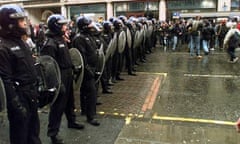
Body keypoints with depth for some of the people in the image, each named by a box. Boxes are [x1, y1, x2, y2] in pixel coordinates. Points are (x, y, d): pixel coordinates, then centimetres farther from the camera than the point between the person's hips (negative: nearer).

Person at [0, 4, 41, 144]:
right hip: (19, 97, -8)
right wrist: (16, 104, -22)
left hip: (31, 95, 8)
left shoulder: (21, 42, 11)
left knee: (34, 131, 22)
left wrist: (36, 91, 15)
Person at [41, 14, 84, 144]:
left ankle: (71, 121, 42)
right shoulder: (50, 43, -19)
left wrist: (71, 70, 18)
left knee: (69, 101, 23)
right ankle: (53, 133, 15)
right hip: (60, 78, -9)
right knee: (58, 105, 1)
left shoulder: (61, 39, 11)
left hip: (68, 76, 9)